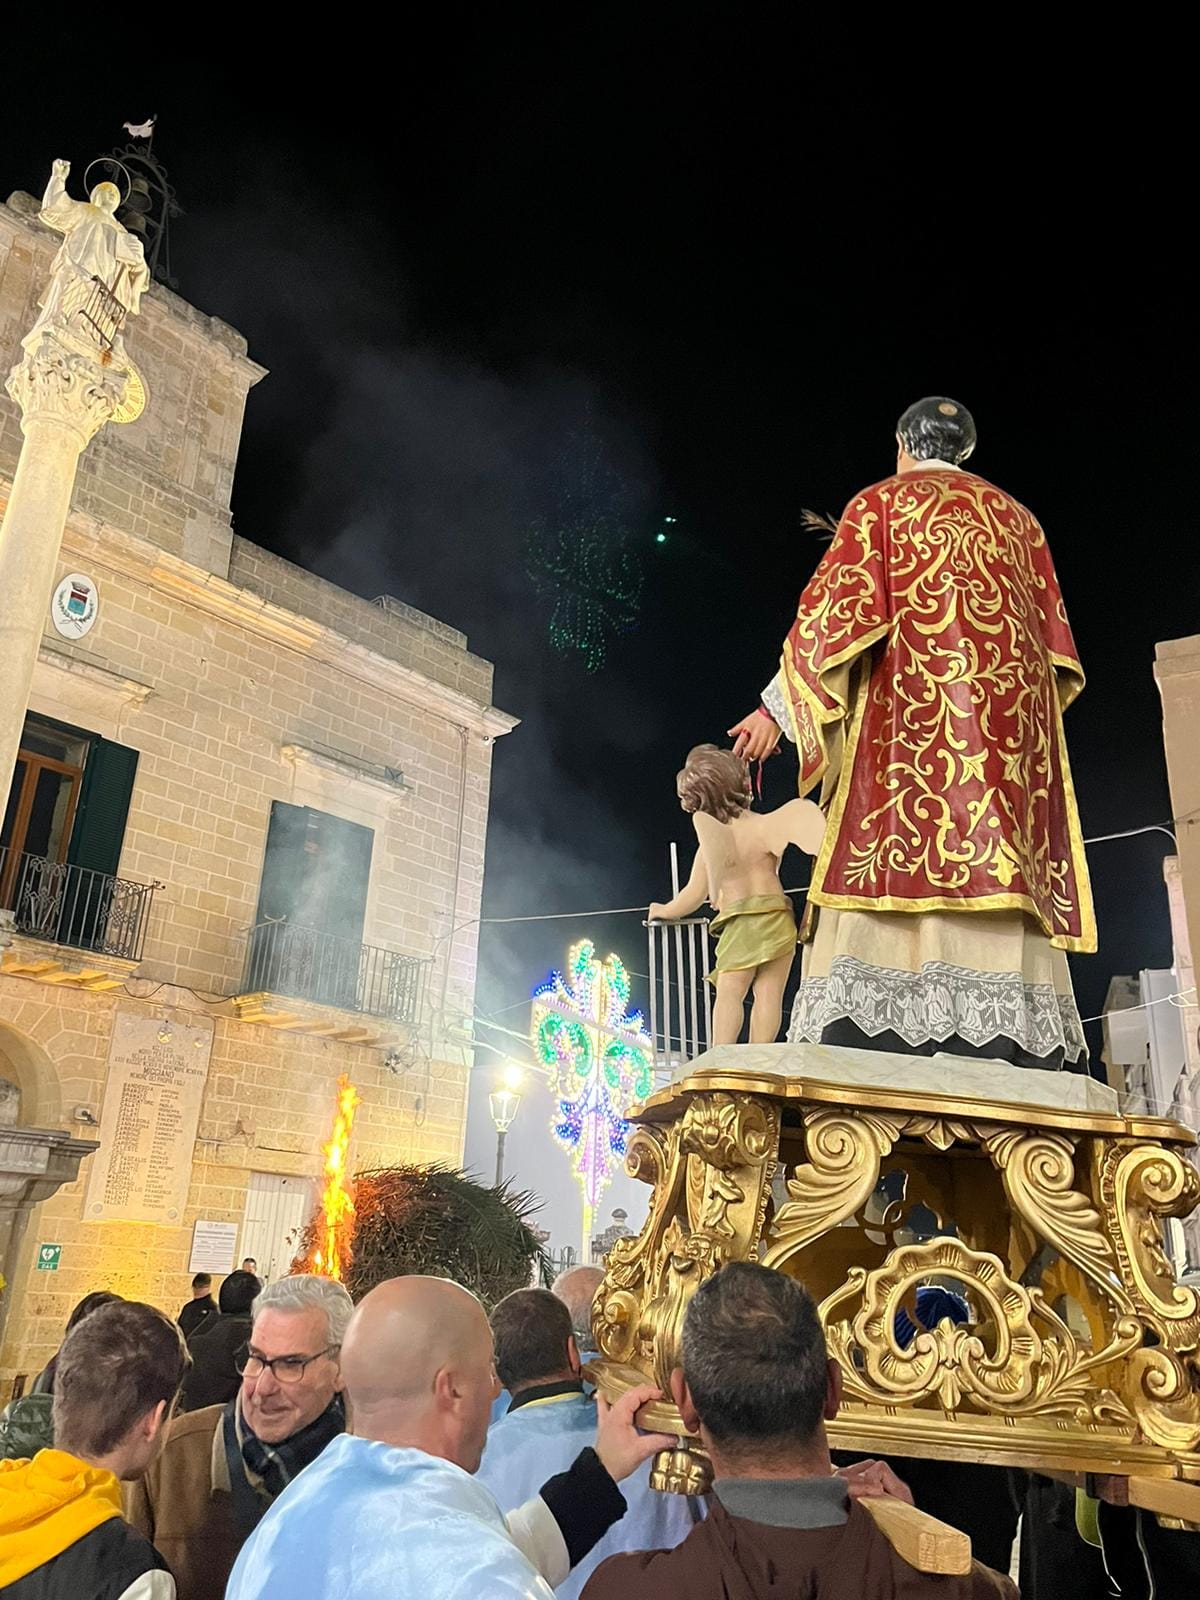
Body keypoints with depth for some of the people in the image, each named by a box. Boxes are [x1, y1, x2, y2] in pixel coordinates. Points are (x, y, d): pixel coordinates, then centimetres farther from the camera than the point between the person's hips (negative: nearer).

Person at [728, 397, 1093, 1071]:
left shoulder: (881, 503, 11)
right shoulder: (1018, 518, 24)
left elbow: (838, 607, -1)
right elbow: (1055, 640, 21)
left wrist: (780, 706, 0)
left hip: (910, 711, -4)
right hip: (1013, 723, 4)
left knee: (903, 851, -13)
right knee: (998, 855, -4)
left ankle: (874, 1031, -25)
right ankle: (1006, 1039, -14)